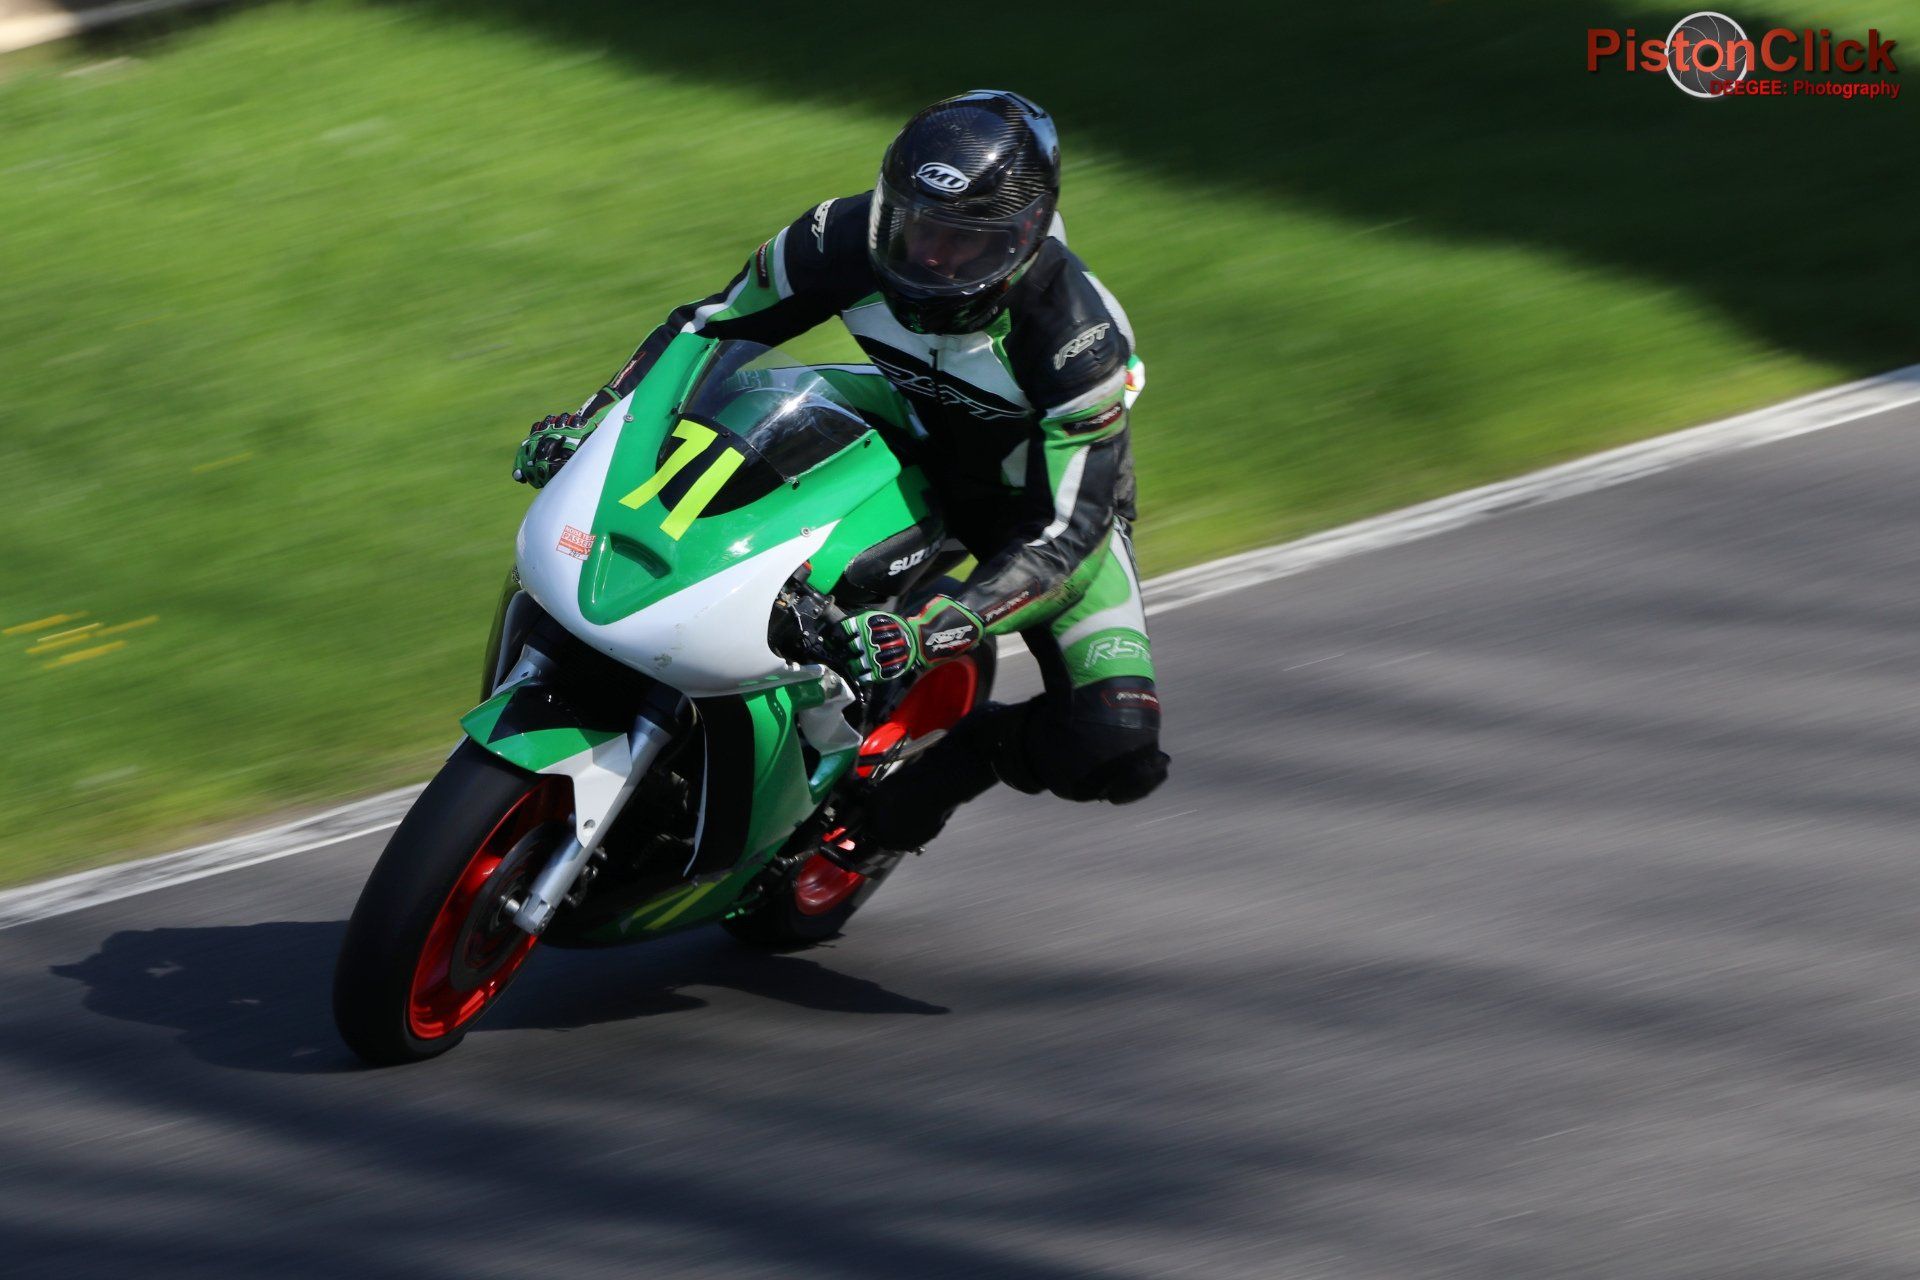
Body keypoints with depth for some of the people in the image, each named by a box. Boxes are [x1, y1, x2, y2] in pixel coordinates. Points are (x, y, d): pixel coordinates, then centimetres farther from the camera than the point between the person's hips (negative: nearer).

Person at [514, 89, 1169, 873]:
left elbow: (1064, 535, -39)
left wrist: (931, 633, -53)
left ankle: (965, 754, 2)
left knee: (1118, 753, -26)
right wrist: (593, 420, -22)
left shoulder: (1079, 343, -37)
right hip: (919, 450, 4)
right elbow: (712, 323, -10)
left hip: (1054, 499, -4)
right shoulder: (851, 239, -25)